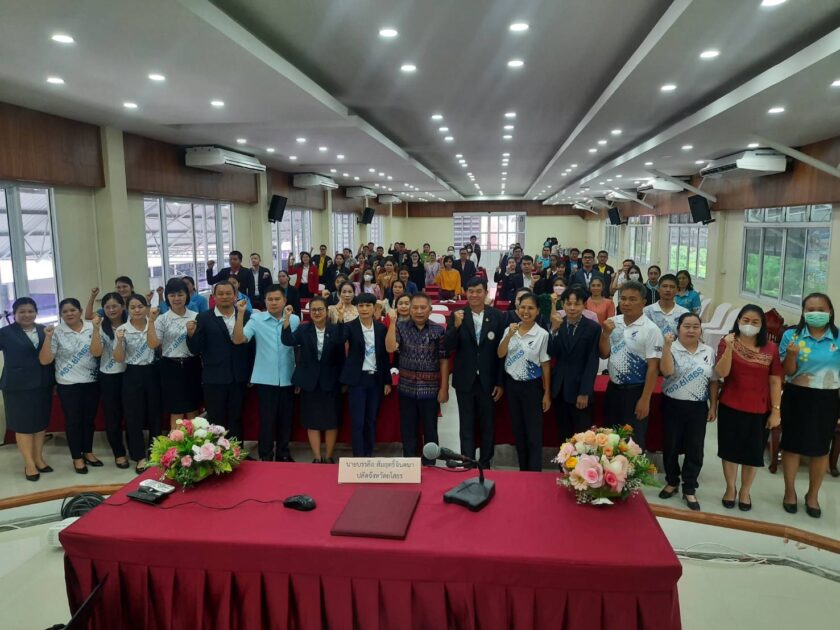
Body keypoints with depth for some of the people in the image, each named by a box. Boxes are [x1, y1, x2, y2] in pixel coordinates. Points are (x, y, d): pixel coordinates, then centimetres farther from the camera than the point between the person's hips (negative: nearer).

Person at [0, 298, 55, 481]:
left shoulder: (44, 330, 6)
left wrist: (54, 382, 10)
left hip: (42, 384, 4)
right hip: (18, 386, -4)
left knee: (41, 422, 11)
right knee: (23, 424, 4)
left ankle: (39, 458, 25)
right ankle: (29, 464, 12)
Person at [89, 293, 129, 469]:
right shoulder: (101, 328, -1)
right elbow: (96, 352, -14)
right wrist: (96, 329, -20)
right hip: (109, 377, 0)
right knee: (113, 416, 9)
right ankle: (119, 453, 23)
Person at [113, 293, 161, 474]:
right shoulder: (122, 330, -3)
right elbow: (119, 359, -6)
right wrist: (119, 341, -21)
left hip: (152, 373, 1)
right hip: (133, 375, -1)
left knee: (155, 414, 9)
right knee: (134, 417, 5)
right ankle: (140, 457, 17)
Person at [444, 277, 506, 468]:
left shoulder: (498, 317, -4)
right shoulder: (457, 316, -4)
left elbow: (501, 351, -3)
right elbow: (448, 347, -9)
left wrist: (501, 382, -4)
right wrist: (456, 326, -25)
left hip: (488, 381, 0)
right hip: (465, 380, 0)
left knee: (488, 425, 13)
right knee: (467, 426, 9)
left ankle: (485, 464, 28)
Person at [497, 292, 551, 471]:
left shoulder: (542, 334, -11)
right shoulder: (510, 329, 0)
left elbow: (545, 365, -6)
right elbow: (500, 354, -6)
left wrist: (547, 393, -4)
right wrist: (509, 335, -21)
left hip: (531, 386, -4)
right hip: (511, 384, 4)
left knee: (533, 432, 2)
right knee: (518, 430, 15)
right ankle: (523, 470, 30)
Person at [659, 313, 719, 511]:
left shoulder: (709, 352, 4)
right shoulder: (671, 349, -6)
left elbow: (713, 381, 8)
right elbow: (667, 371, -24)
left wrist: (713, 406, 5)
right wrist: (667, 346, -28)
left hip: (698, 407, 2)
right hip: (673, 405, -2)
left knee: (695, 449, 5)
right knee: (670, 446, 9)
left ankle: (689, 489, 18)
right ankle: (672, 482, 28)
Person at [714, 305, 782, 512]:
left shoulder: (771, 348, -2)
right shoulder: (727, 342, -6)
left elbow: (775, 381, -1)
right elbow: (722, 373, -16)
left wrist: (776, 410, -4)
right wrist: (729, 348, -28)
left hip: (759, 410, 1)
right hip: (730, 408, -1)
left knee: (753, 453, 12)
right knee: (730, 449, 12)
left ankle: (745, 491, 32)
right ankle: (730, 488, 32)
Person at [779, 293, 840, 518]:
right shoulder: (791, 335, -8)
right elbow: (787, 372, -6)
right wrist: (791, 355, -27)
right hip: (797, 398, -1)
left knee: (821, 449, 13)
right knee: (792, 445, 11)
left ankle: (813, 495, 33)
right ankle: (790, 491, 31)